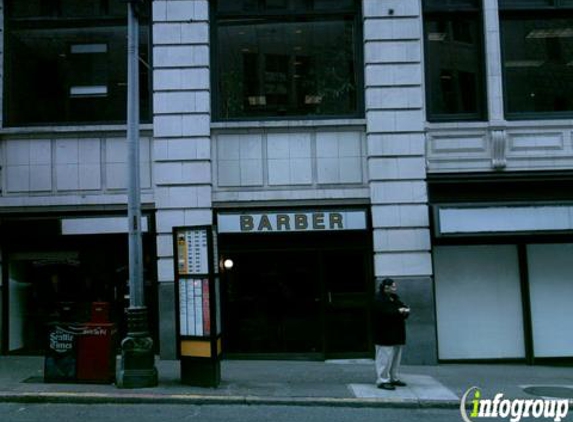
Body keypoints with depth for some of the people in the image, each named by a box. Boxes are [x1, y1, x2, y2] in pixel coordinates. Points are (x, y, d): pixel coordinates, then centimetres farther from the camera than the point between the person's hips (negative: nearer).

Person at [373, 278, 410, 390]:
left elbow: (403, 308, 15)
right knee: (385, 358, -7)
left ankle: (393, 378, 24)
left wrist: (405, 311, -8)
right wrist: (398, 312, -21)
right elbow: (385, 313, -25)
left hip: (396, 334, 9)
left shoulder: (395, 298, 17)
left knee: (396, 358, 14)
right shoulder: (379, 300, -13)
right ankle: (382, 381, -3)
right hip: (385, 336, -9)